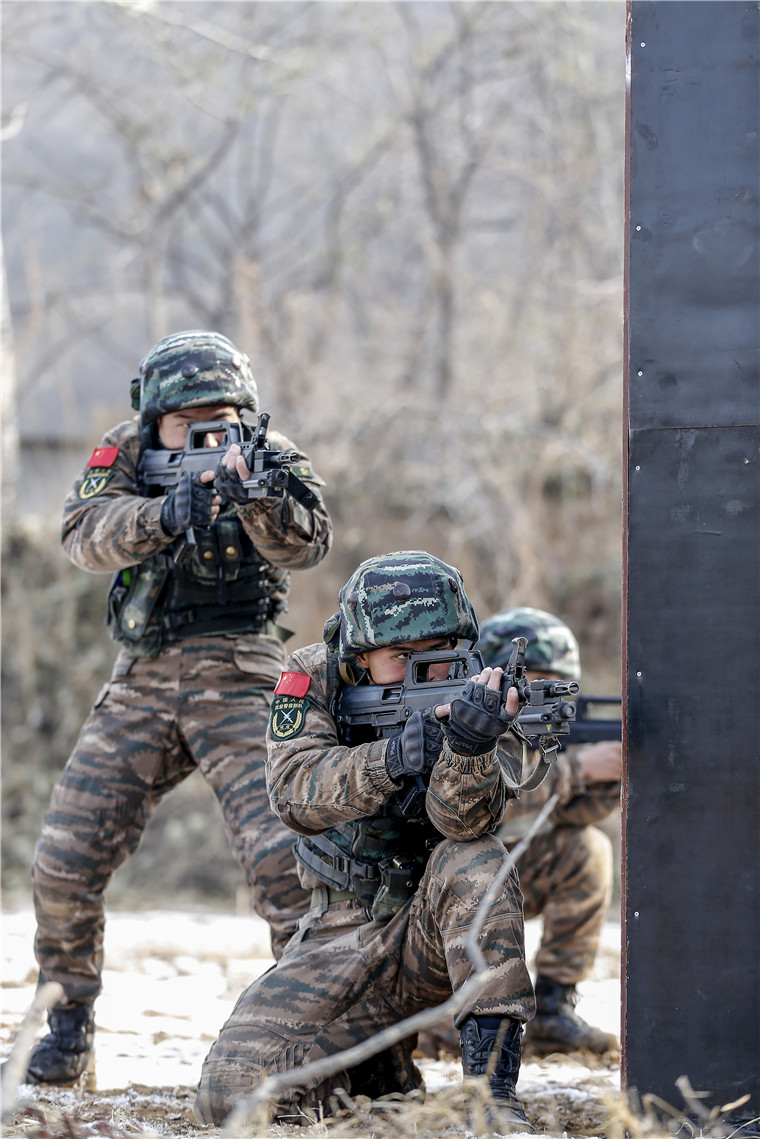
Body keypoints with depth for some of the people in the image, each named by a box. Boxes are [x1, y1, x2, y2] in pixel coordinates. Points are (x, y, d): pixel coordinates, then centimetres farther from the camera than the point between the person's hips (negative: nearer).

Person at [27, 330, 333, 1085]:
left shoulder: (268, 458, -3)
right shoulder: (125, 454, 2)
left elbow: (304, 547, -22)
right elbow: (85, 536, -16)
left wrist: (257, 498, -43)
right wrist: (163, 514, -35)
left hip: (239, 679, -3)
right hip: (142, 683, 3)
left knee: (282, 852, -18)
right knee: (64, 860, -3)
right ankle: (69, 1023, 14)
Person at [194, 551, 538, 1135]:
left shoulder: (475, 698, -11)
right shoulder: (314, 679, -7)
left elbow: (465, 820, -28)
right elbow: (295, 791, -24)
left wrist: (469, 748, -50)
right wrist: (391, 759, -41)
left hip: (435, 933, -1)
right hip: (342, 933, 1)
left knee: (475, 862, -35)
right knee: (232, 1092, -18)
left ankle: (493, 1088, -30)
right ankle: (378, 1072, 12)